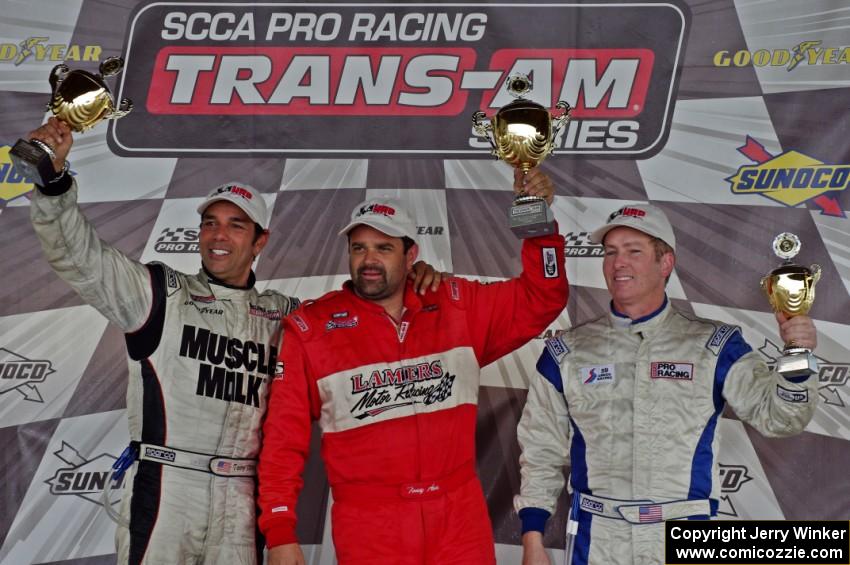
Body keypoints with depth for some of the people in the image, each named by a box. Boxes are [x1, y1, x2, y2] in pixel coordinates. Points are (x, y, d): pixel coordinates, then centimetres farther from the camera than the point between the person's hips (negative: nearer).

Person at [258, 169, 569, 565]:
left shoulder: (458, 306, 6)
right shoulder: (311, 329, -1)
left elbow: (538, 303, 10)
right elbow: (285, 437, -1)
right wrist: (279, 531, -5)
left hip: (460, 519, 2)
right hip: (367, 529, -2)